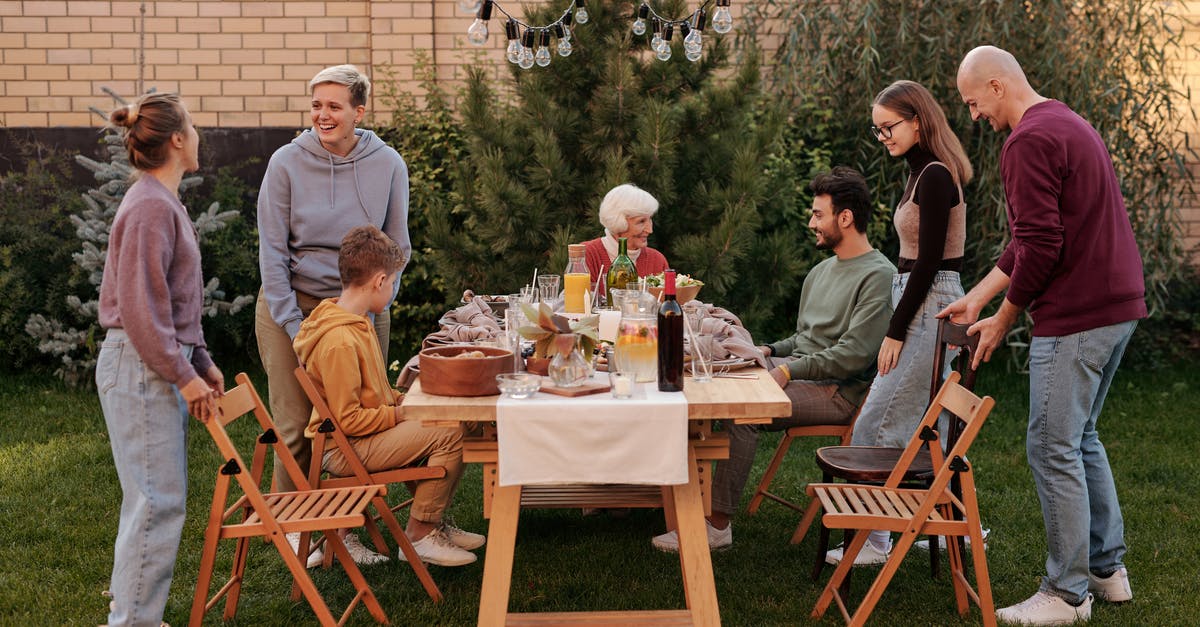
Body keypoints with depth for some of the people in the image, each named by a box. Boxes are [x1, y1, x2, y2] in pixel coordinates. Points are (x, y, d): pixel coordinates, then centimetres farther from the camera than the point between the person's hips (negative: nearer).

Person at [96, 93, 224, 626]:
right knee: (157, 503, -8)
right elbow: (140, 307, -20)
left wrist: (201, 362, 20)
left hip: (161, 366, 10)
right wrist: (184, 376, -17)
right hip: (141, 368, -10)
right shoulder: (151, 207, -16)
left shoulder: (164, 202, 16)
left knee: (158, 499, 14)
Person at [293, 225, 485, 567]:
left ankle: (434, 522, 18)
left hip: (363, 437, 11)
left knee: (447, 421, 15)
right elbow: (348, 419, -24)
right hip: (345, 448, -11)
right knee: (449, 435, -18)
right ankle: (420, 535, -6)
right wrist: (400, 414, -15)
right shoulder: (339, 341, -24)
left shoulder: (355, 323, 10)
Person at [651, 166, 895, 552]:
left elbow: (853, 355, -18)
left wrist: (789, 371, -19)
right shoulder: (821, 271, 20)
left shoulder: (879, 277, -9)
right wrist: (769, 351, 6)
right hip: (797, 372, 9)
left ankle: (718, 526, -25)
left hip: (838, 391, -9)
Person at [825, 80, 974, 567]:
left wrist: (896, 332, -17)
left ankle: (872, 540, 0)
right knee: (922, 428, 14)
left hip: (929, 307, -10)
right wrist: (898, 326, 17)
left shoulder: (935, 177, -16)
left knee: (878, 428, -7)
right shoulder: (924, 173, 15)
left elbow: (928, 262, -19)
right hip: (923, 305, 10)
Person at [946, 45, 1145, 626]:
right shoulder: (1071, 125, 18)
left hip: (1075, 317, -10)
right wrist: (978, 296, 20)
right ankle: (1108, 569, 28)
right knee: (1081, 438, 20)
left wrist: (1003, 320, -7)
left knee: (1053, 448, -2)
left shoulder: (1029, 142, -15)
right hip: (1119, 306, 10)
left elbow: (1040, 247, -20)